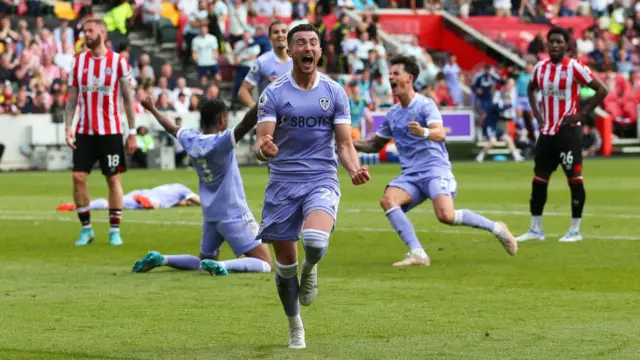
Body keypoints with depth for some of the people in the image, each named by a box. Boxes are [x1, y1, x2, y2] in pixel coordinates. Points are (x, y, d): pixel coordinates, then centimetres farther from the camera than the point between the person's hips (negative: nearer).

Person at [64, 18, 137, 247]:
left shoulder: (118, 62, -3)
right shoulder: (79, 61, 6)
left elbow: (128, 98, 1)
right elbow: (72, 98, 9)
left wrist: (132, 132, -2)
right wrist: (68, 127, -2)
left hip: (110, 131, -3)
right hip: (84, 131, 3)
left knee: (113, 179, 2)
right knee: (78, 177, -4)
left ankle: (115, 230, 10)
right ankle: (86, 228, 8)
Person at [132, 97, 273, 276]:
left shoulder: (190, 141, 3)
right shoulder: (221, 142, -17)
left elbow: (172, 128, 23)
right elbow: (245, 124, -35)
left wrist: (153, 109, 42)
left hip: (210, 215, 8)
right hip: (234, 215, -8)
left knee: (205, 260, 26)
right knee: (264, 263, -9)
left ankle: (160, 259, 7)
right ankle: (221, 267, -31)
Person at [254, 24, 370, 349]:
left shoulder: (334, 93, 3)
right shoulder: (273, 94, -1)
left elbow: (344, 144, 3)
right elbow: (262, 142, -7)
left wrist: (355, 169, -18)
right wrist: (263, 148, -32)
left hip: (322, 180, -1)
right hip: (283, 182, 1)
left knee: (315, 240, -29)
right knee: (285, 262, 3)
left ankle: (310, 270, 8)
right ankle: (295, 328, 25)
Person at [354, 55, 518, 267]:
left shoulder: (425, 105, -4)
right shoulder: (392, 114, 16)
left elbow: (440, 134, -20)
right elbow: (375, 145, 25)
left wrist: (424, 132, -43)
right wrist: (351, 144, 7)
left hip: (435, 169, -6)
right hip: (410, 175, 6)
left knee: (445, 216, -27)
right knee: (387, 200, -24)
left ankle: (495, 228, -2)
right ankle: (417, 253, -27)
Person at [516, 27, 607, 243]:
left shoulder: (574, 67, -10)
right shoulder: (540, 68, 7)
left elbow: (601, 90, -10)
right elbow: (531, 89, 28)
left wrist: (581, 114, -13)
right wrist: (536, 113, 13)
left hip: (568, 132, -6)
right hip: (547, 132, 7)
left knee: (574, 178, -5)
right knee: (539, 179, 9)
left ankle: (575, 231, 1)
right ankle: (536, 229, 16)